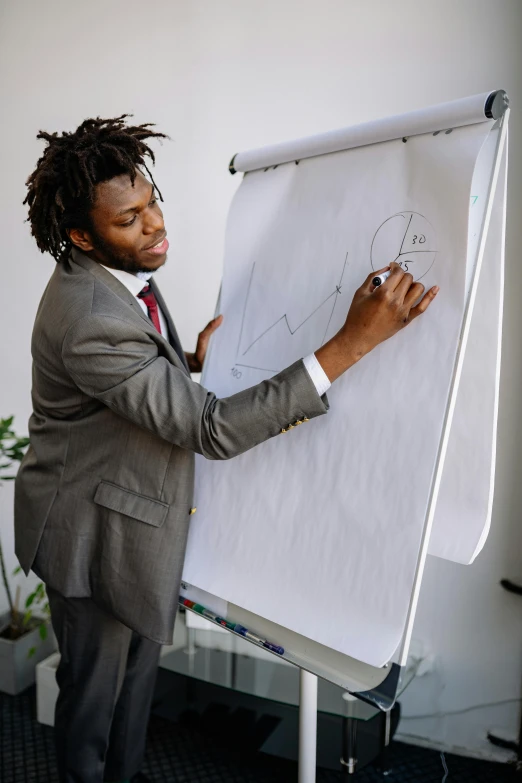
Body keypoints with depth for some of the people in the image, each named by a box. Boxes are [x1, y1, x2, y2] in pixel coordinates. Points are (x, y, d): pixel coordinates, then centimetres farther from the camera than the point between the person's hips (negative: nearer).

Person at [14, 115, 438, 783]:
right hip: (95, 535, -8)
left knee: (138, 670, 26)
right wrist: (353, 341, -38)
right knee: (94, 689, 18)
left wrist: (191, 361, -5)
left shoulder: (121, 271, -2)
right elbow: (211, 429, -35)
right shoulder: (88, 319, -33)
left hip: (139, 515, 9)